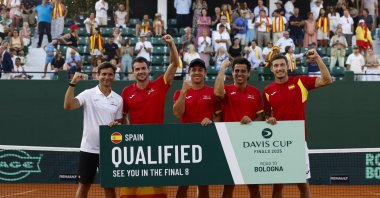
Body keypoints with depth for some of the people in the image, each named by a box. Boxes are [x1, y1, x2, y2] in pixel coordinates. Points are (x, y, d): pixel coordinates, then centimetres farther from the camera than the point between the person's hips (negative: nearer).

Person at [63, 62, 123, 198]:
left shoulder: (118, 99, 7)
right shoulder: (88, 94, -3)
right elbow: (68, 106, -17)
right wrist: (73, 84, -22)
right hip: (89, 148, -3)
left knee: (110, 186, 8)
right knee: (84, 185, 5)